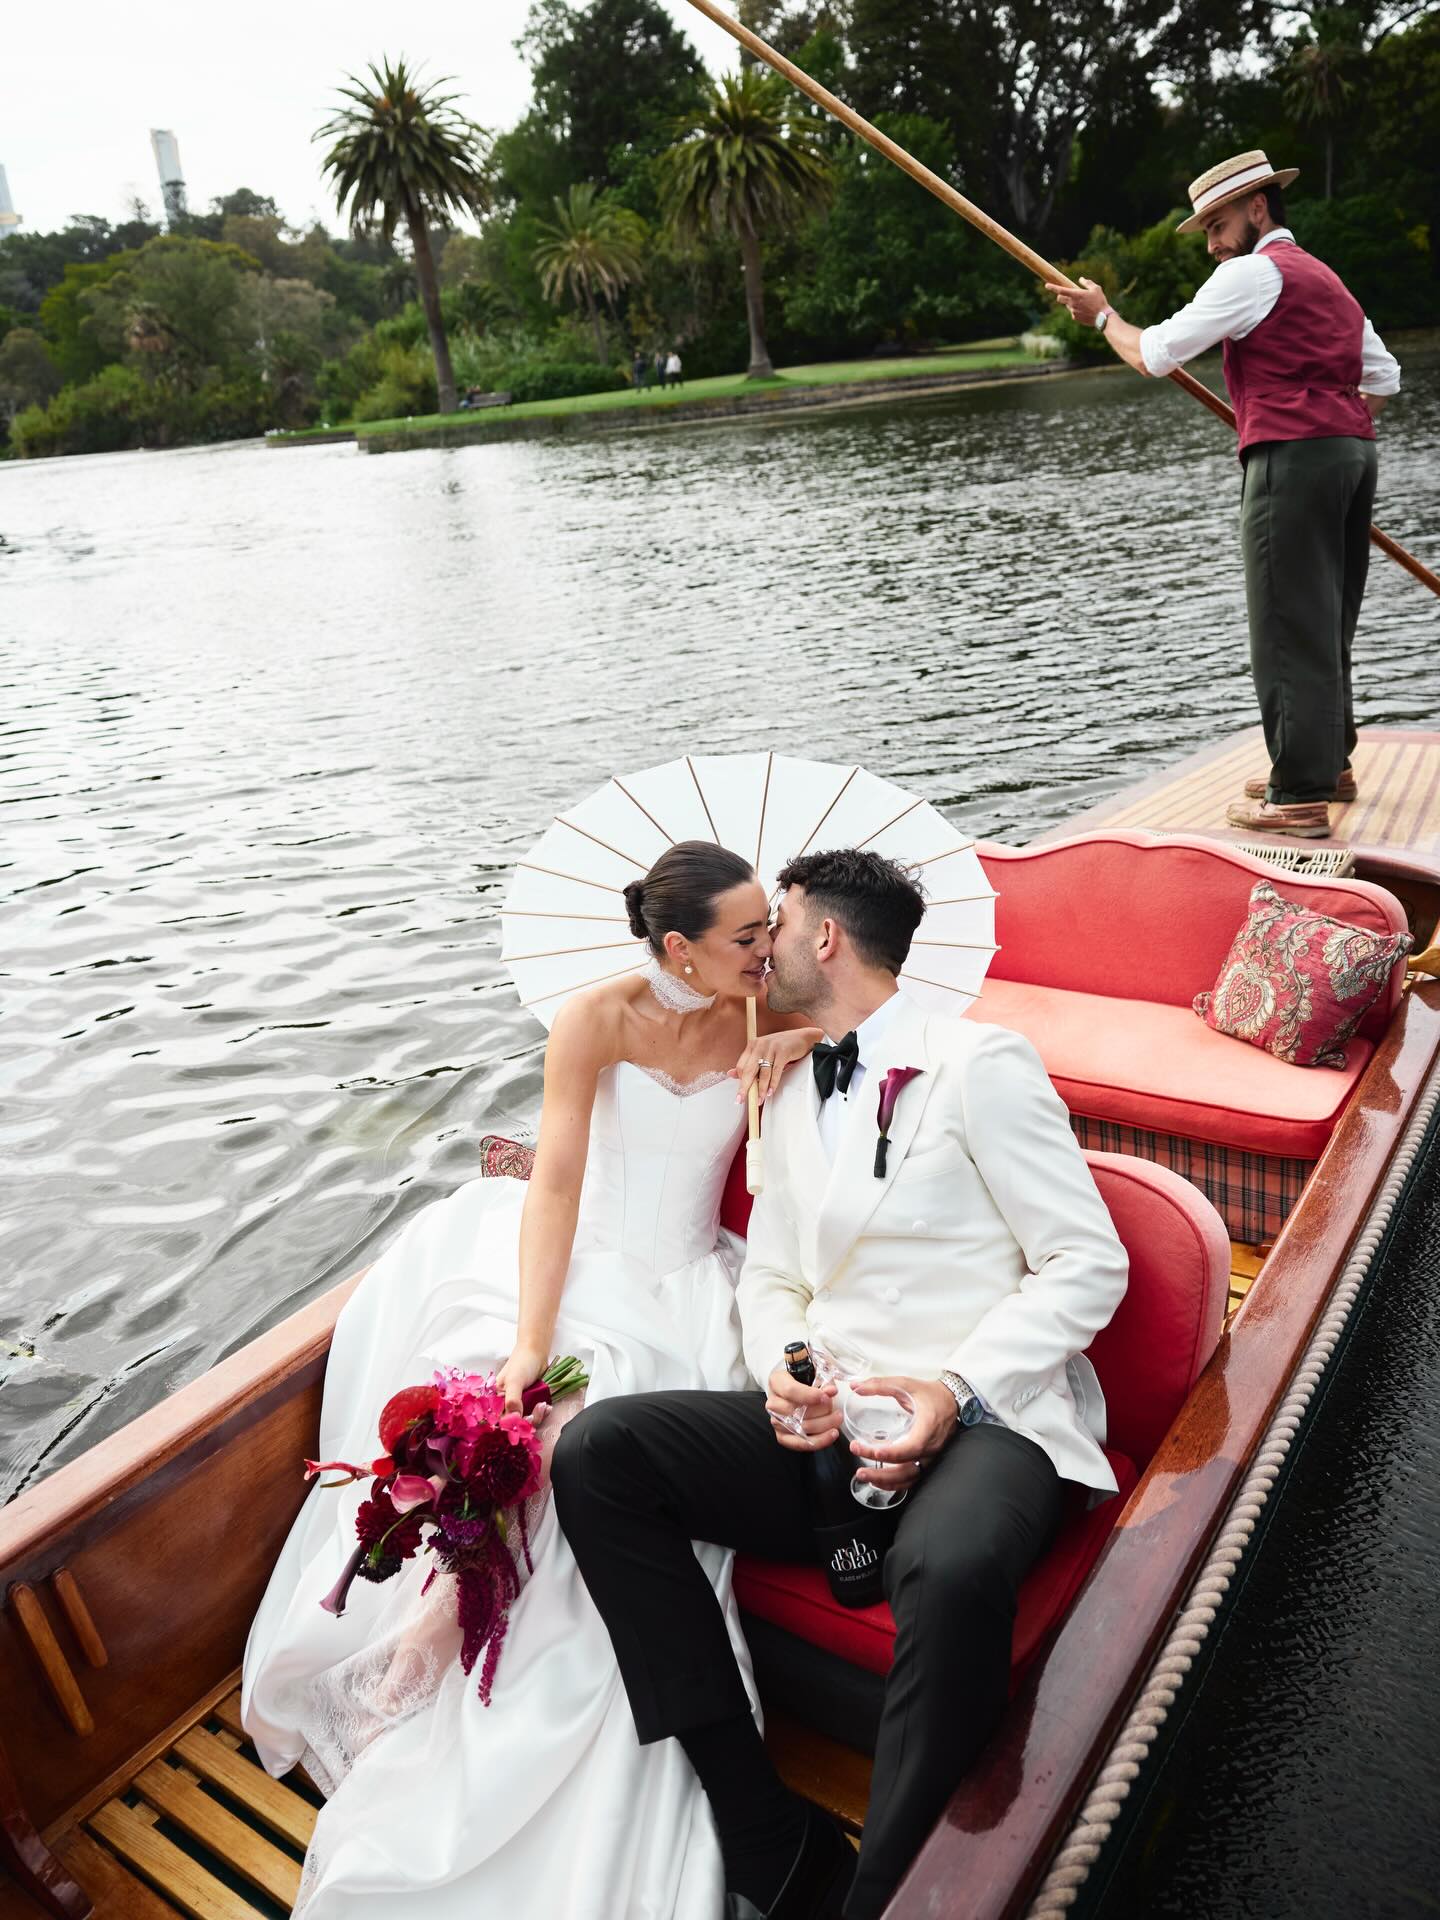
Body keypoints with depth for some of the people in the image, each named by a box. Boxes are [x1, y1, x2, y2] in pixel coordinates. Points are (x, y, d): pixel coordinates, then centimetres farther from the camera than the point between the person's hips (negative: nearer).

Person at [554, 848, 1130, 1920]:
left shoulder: (978, 1063, -3)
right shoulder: (790, 1102, 18)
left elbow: (1088, 1263, -6)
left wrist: (959, 1388, -18)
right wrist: (782, 1372, -4)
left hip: (986, 1419, -6)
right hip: (830, 1420, 6)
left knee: (953, 1568, -40)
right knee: (597, 1451, -15)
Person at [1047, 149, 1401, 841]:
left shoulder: (1254, 271, -3)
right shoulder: (1324, 277, 25)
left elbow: (1153, 354, -4)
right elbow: (1383, 376, 26)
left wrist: (1101, 314, 12)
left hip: (1291, 459, -9)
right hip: (1352, 452, 9)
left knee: (1289, 626, -8)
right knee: (1326, 620, 16)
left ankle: (1300, 797, -8)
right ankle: (1328, 761, 26)